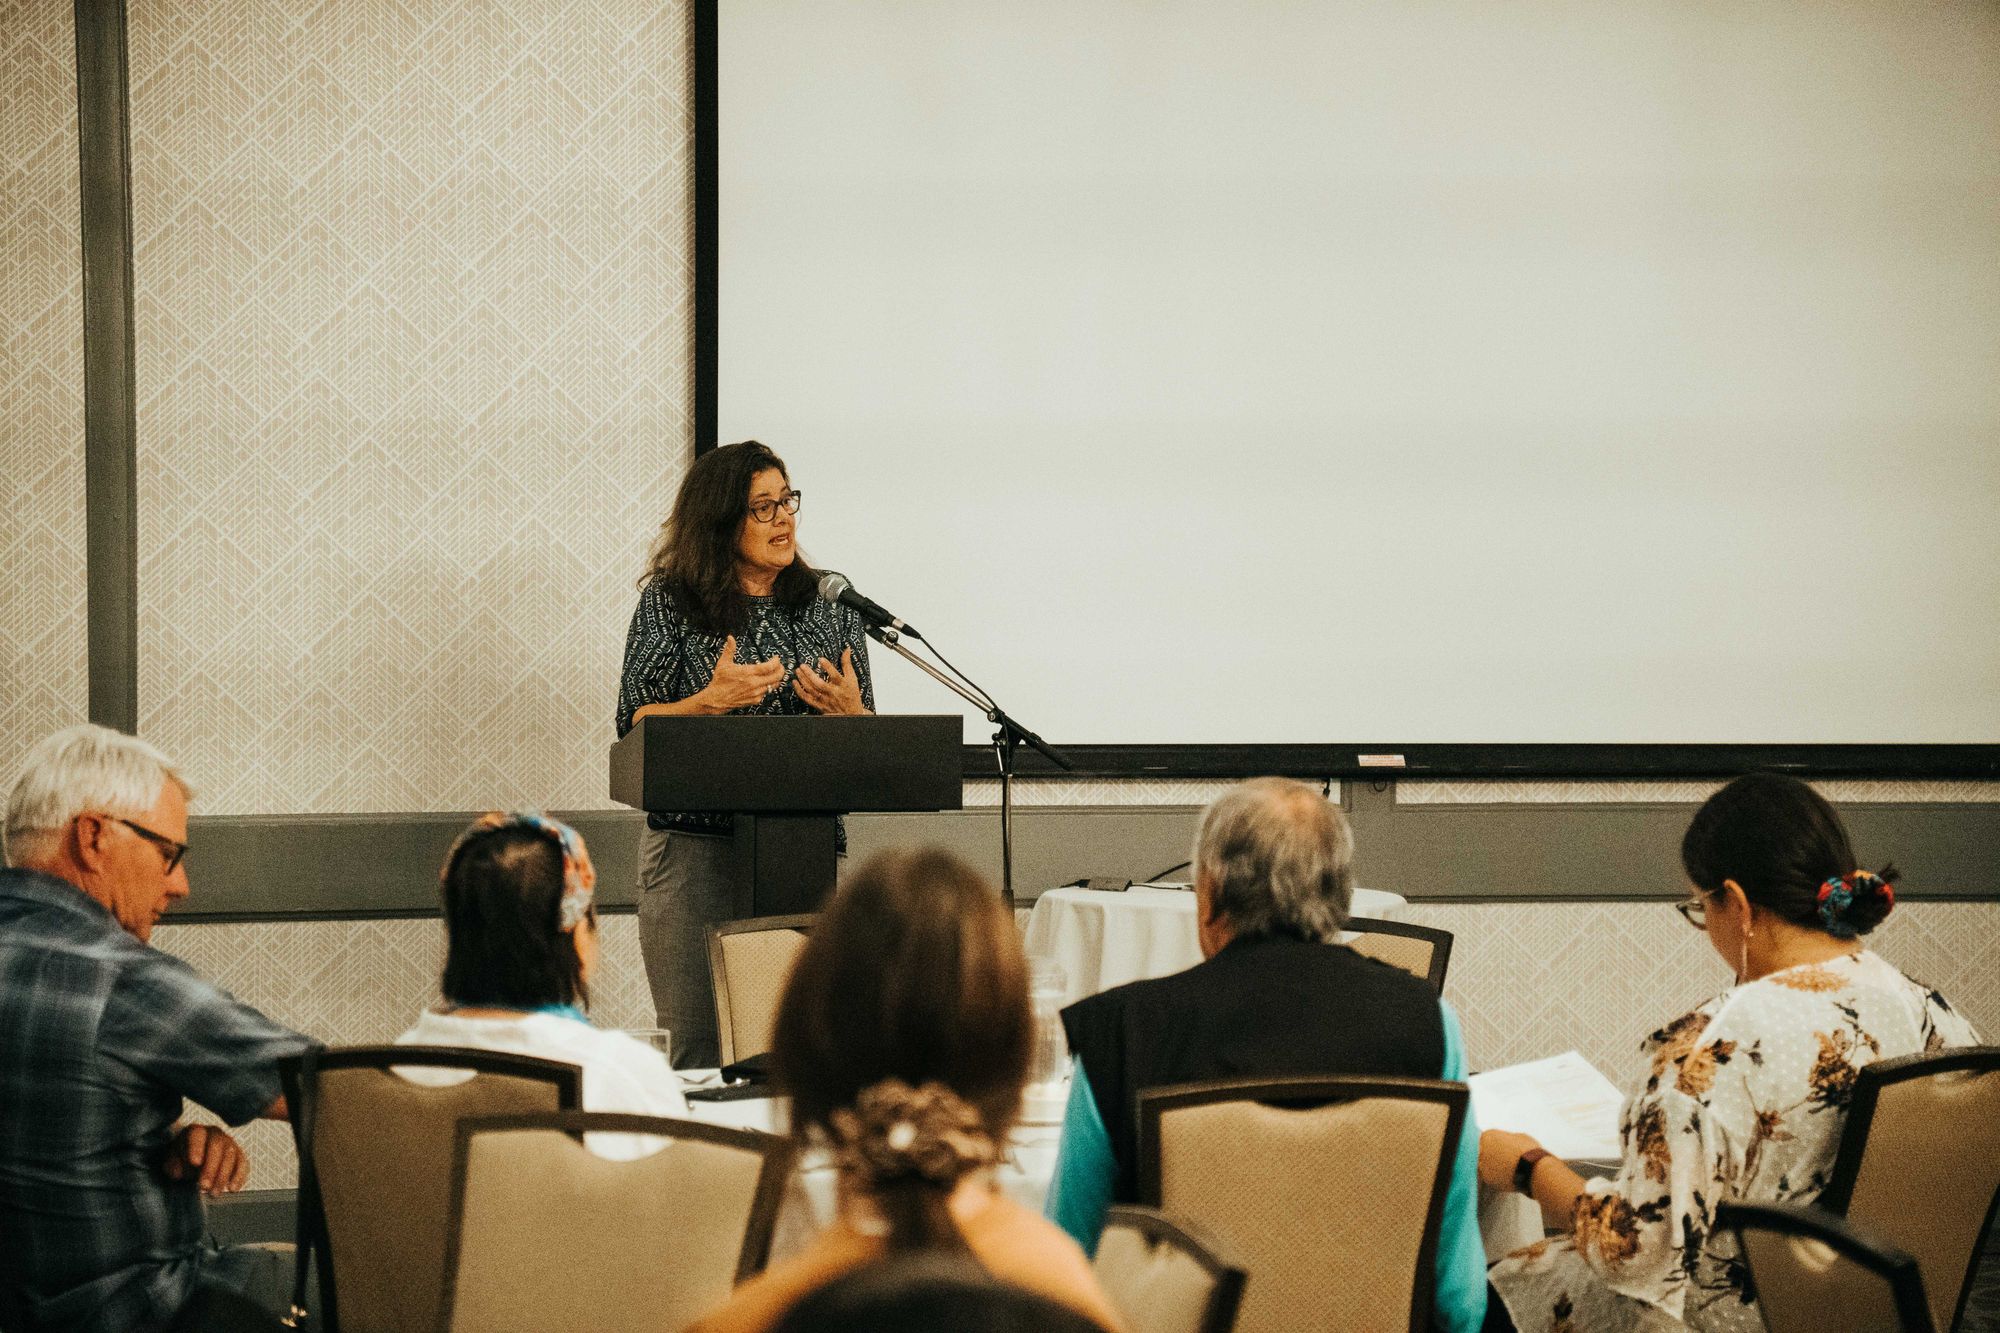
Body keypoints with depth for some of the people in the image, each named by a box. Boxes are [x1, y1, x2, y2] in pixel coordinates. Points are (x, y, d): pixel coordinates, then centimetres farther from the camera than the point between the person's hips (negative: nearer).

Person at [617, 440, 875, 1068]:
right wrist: (712, 700, -16)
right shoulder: (669, 603, 4)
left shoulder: (832, 613, 11)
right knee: (699, 1056, -5)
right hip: (695, 848, -2)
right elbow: (633, 725, -1)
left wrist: (848, 711, -8)